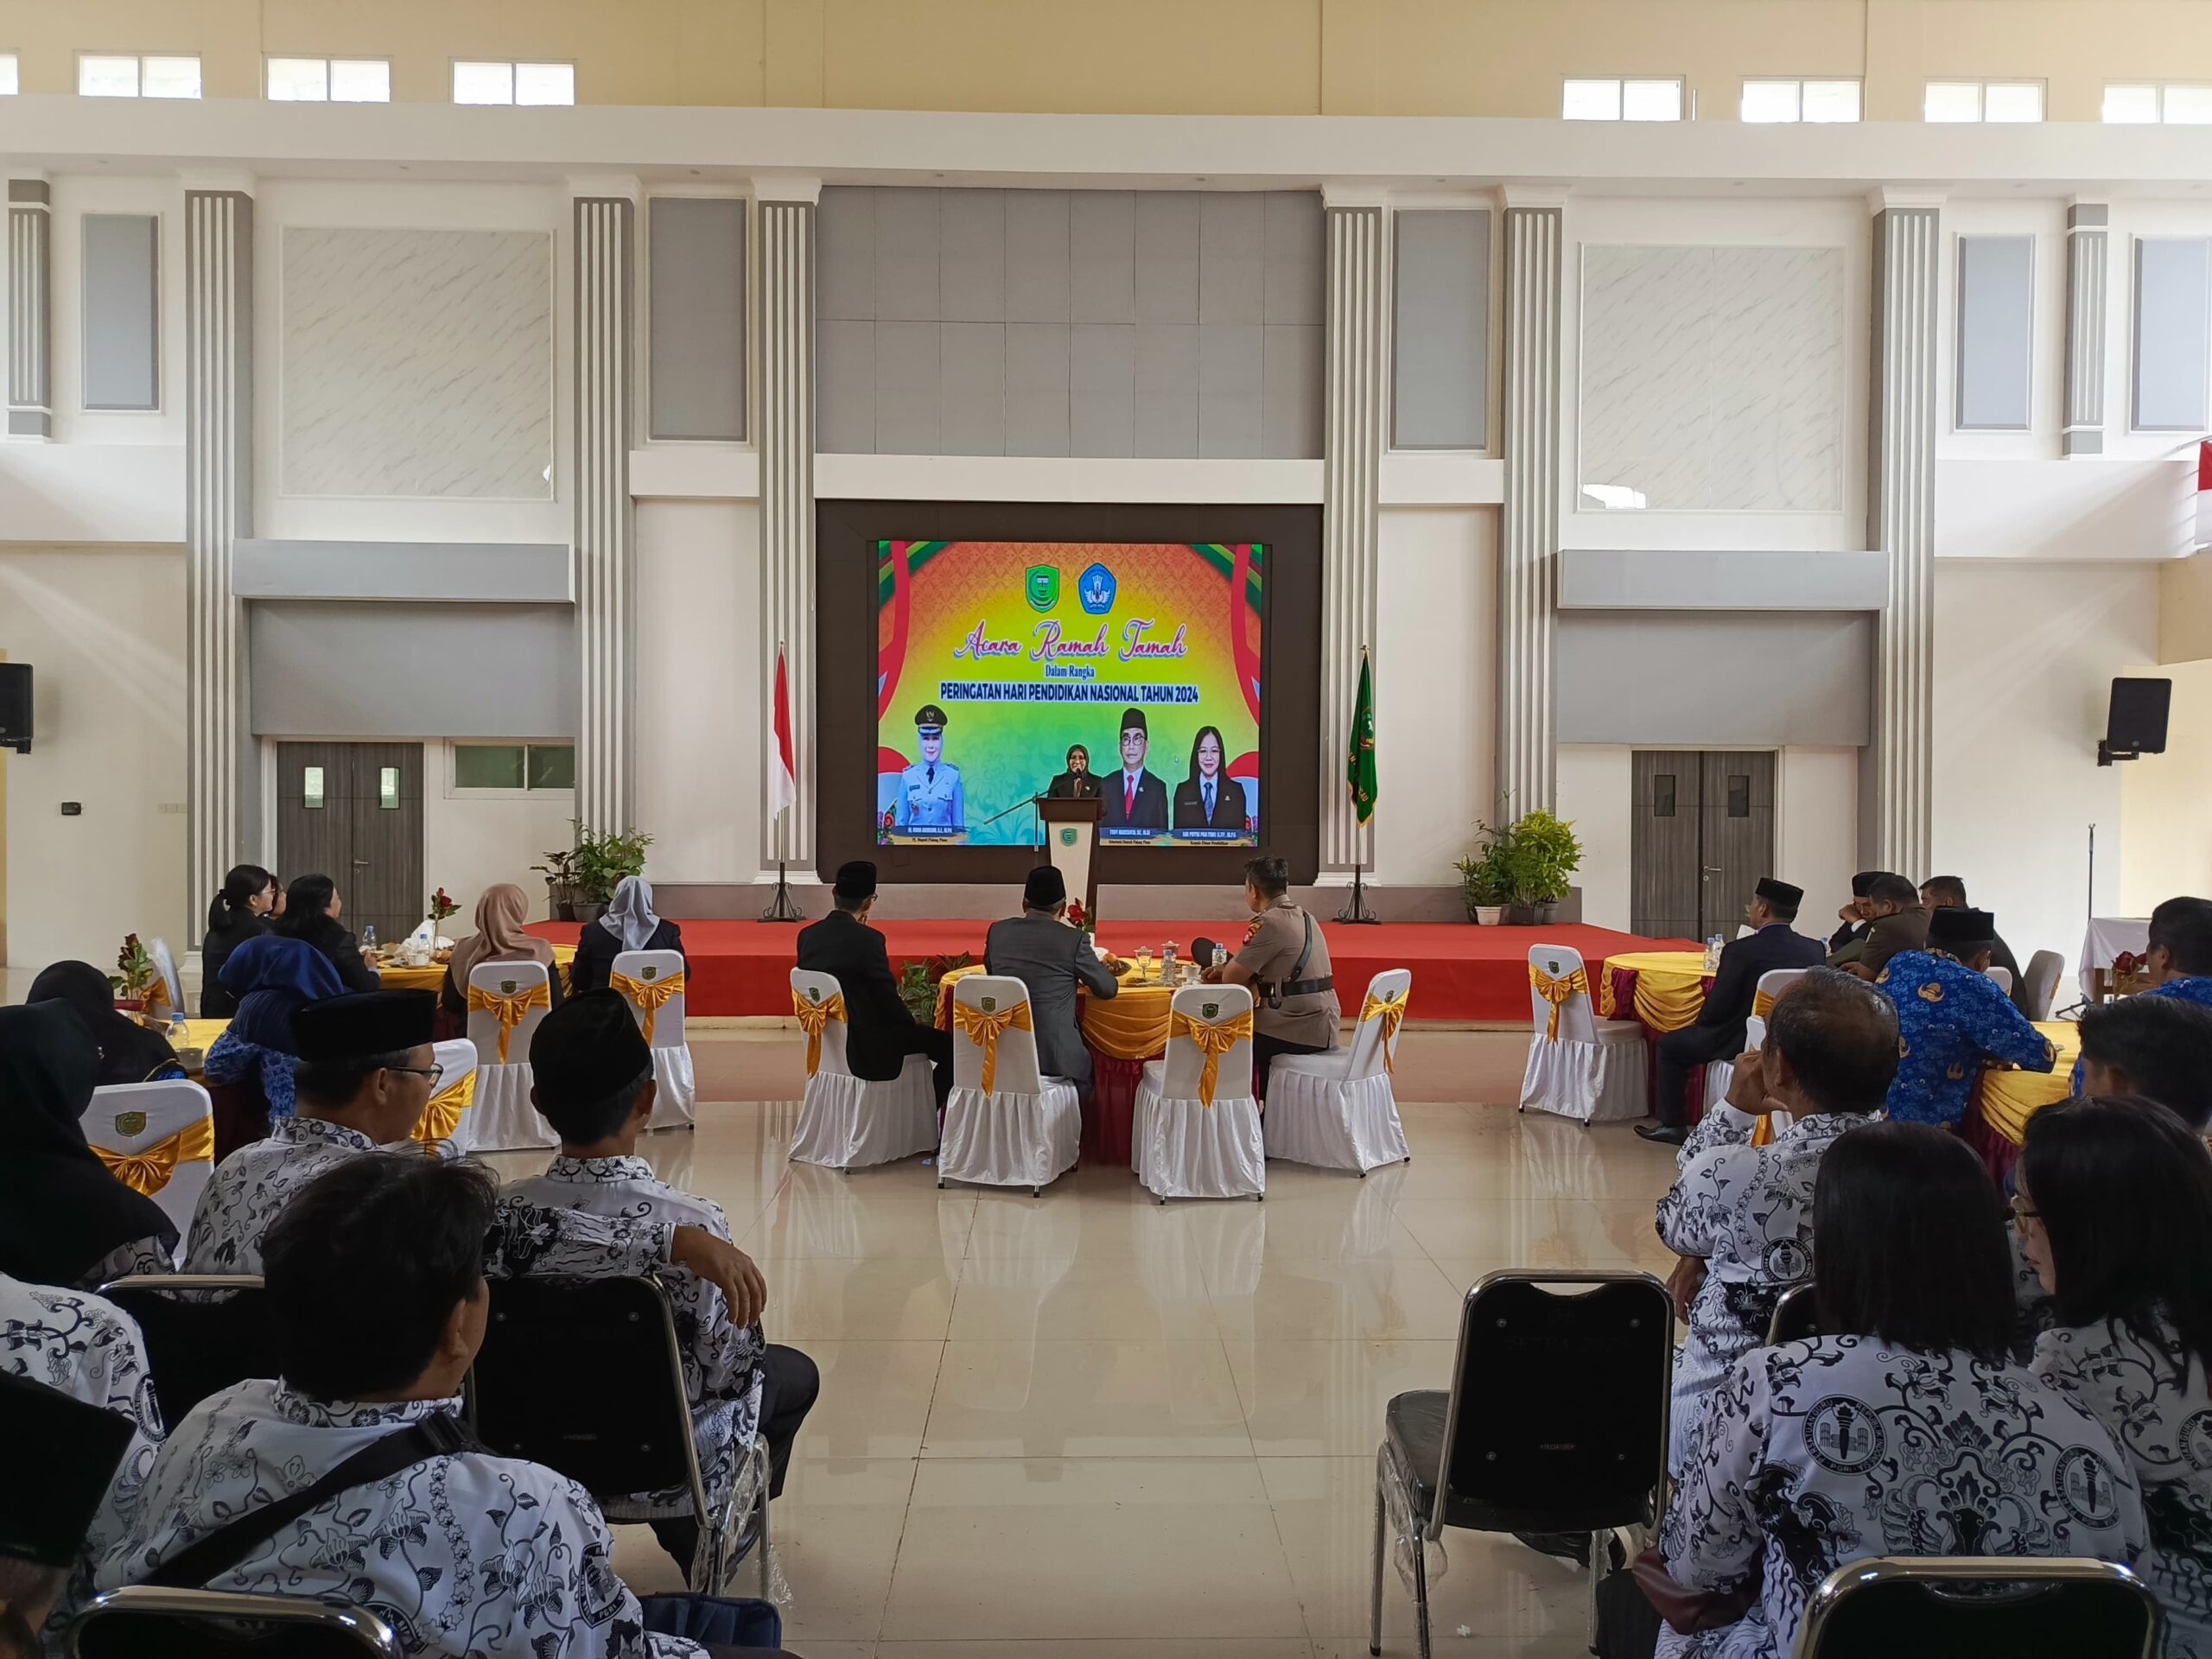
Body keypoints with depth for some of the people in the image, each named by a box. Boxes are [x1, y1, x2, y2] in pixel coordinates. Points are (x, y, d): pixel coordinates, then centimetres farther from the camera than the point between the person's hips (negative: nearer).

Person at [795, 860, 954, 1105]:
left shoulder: (807, 935, 0)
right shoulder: (867, 938, -21)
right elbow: (887, 995, -15)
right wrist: (912, 1025, 3)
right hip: (866, 1044, -9)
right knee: (950, 1046, 1)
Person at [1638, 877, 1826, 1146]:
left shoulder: (1739, 951, -21)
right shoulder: (1814, 950, -6)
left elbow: (1714, 1011, -16)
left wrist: (1701, 1021, 8)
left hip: (1741, 1044, -6)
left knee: (1670, 1045, 16)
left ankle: (1672, 1125, 19)